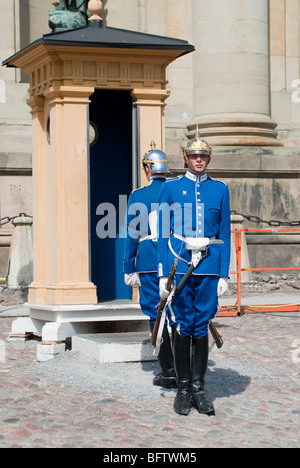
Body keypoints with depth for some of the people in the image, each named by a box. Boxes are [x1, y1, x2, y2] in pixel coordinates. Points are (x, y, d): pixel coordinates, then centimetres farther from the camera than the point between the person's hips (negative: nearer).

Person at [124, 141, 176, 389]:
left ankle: (168, 372, 1)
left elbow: (132, 235, -4)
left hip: (149, 263, -3)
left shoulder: (138, 196, -4)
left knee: (156, 315, 2)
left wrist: (130, 269, 2)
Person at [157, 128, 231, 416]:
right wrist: (163, 274, -3)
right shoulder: (170, 188, 4)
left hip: (208, 266, 1)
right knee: (182, 327, 0)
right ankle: (183, 390, 11)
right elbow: (163, 233, 3)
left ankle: (199, 390, 12)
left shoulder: (220, 189, 8)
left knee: (202, 328, 3)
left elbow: (225, 234, 8)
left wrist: (224, 274, 2)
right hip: (179, 264, -1)